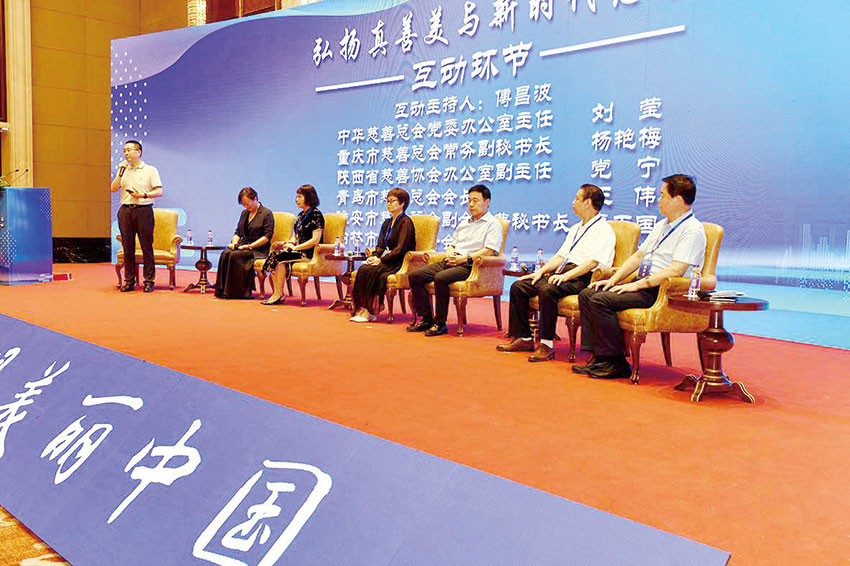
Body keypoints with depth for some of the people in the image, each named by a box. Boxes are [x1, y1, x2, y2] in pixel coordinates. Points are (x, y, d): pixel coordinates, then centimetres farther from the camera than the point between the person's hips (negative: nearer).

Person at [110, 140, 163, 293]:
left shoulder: (150, 170, 5)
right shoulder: (123, 170, 17)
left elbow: (159, 191, -2)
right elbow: (114, 189, 7)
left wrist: (144, 195, -16)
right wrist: (120, 173, -2)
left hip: (143, 210, -4)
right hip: (125, 210, 4)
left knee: (147, 247, -4)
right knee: (127, 247, 4)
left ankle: (149, 280, 1)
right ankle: (129, 281, 10)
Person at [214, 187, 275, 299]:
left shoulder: (267, 214, -3)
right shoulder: (244, 213, 20)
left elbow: (267, 236, -11)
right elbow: (238, 232, 23)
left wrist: (250, 246, -17)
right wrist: (234, 242, 0)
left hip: (258, 249, -6)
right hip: (243, 246, 6)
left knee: (235, 255, -31)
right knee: (225, 254, -24)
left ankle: (235, 292, -26)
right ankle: (221, 289, -26)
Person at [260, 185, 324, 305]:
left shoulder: (316, 214, -8)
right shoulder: (301, 215, 19)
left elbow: (315, 240, -16)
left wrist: (295, 247, -15)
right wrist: (290, 243, 2)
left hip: (309, 252, -8)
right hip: (298, 250, 8)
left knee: (281, 256, -27)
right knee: (273, 254, -16)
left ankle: (279, 294, -21)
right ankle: (278, 293, -21)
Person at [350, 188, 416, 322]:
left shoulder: (406, 222, -7)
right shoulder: (387, 223, 20)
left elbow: (400, 249, -15)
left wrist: (381, 260, -18)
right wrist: (374, 256, -3)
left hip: (398, 263, -7)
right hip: (385, 261, 7)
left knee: (369, 271, -28)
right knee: (362, 269, -21)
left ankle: (370, 311, -22)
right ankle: (361, 309, -24)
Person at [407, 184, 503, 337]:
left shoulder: (493, 224, 4)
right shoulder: (463, 224, 29)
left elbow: (489, 250, -10)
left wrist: (464, 258, -15)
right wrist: (449, 255, 4)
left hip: (469, 265, -8)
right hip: (450, 262, 8)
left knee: (440, 278, -35)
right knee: (415, 276, -10)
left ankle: (440, 323, -24)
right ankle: (425, 318, -8)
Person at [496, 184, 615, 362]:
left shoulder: (603, 230, -3)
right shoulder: (575, 229, 27)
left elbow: (593, 262, -17)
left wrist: (566, 275, -26)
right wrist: (541, 271, 6)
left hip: (582, 278, -9)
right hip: (563, 272, 9)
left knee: (547, 290, -36)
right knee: (518, 286, -6)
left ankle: (546, 344, -27)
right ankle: (523, 338, -3)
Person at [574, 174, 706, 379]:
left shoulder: (693, 230, -11)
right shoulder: (662, 225, 20)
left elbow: (676, 271, -21)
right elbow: (638, 256, 20)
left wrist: (637, 285, -21)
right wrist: (614, 279, 7)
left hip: (661, 291, -10)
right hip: (642, 285, 10)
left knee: (601, 300, -24)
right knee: (587, 294, -3)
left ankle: (616, 363, -14)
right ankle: (597, 357, -8)